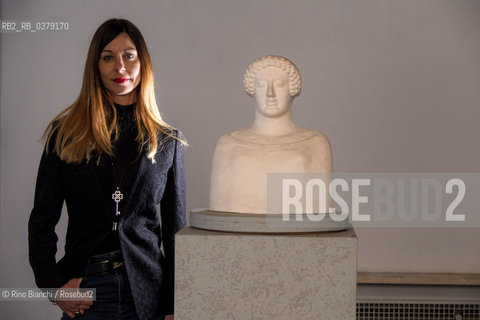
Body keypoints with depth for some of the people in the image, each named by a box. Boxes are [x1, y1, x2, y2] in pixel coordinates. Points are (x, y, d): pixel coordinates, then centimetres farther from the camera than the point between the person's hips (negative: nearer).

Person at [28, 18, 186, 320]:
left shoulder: (167, 141, 5)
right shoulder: (65, 134, 3)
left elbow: (176, 229, 5)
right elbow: (42, 221, 5)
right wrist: (53, 284, -7)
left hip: (147, 289, 1)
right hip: (83, 289, 0)